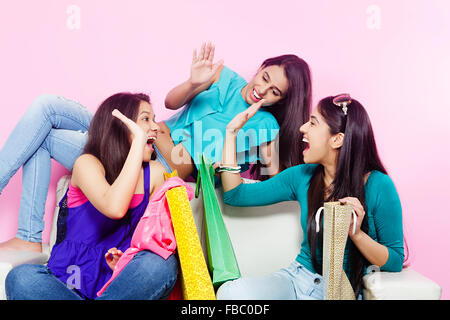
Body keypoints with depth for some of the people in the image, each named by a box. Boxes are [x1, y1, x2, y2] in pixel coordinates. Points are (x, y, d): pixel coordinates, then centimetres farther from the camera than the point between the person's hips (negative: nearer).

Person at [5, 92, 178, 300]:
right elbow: (114, 208, -29)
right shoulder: (87, 163, -7)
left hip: (118, 281, 2)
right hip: (68, 280, -2)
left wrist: (131, 260, -17)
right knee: (22, 278, -32)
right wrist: (138, 141, -23)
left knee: (163, 264, -30)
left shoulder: (155, 173, 5)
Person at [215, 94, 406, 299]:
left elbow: (396, 262, -3)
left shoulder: (379, 186, -9)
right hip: (297, 277, 4)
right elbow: (235, 195, 5)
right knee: (230, 291, -28)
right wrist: (232, 131, 5)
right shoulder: (302, 177, 3)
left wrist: (356, 233, -22)